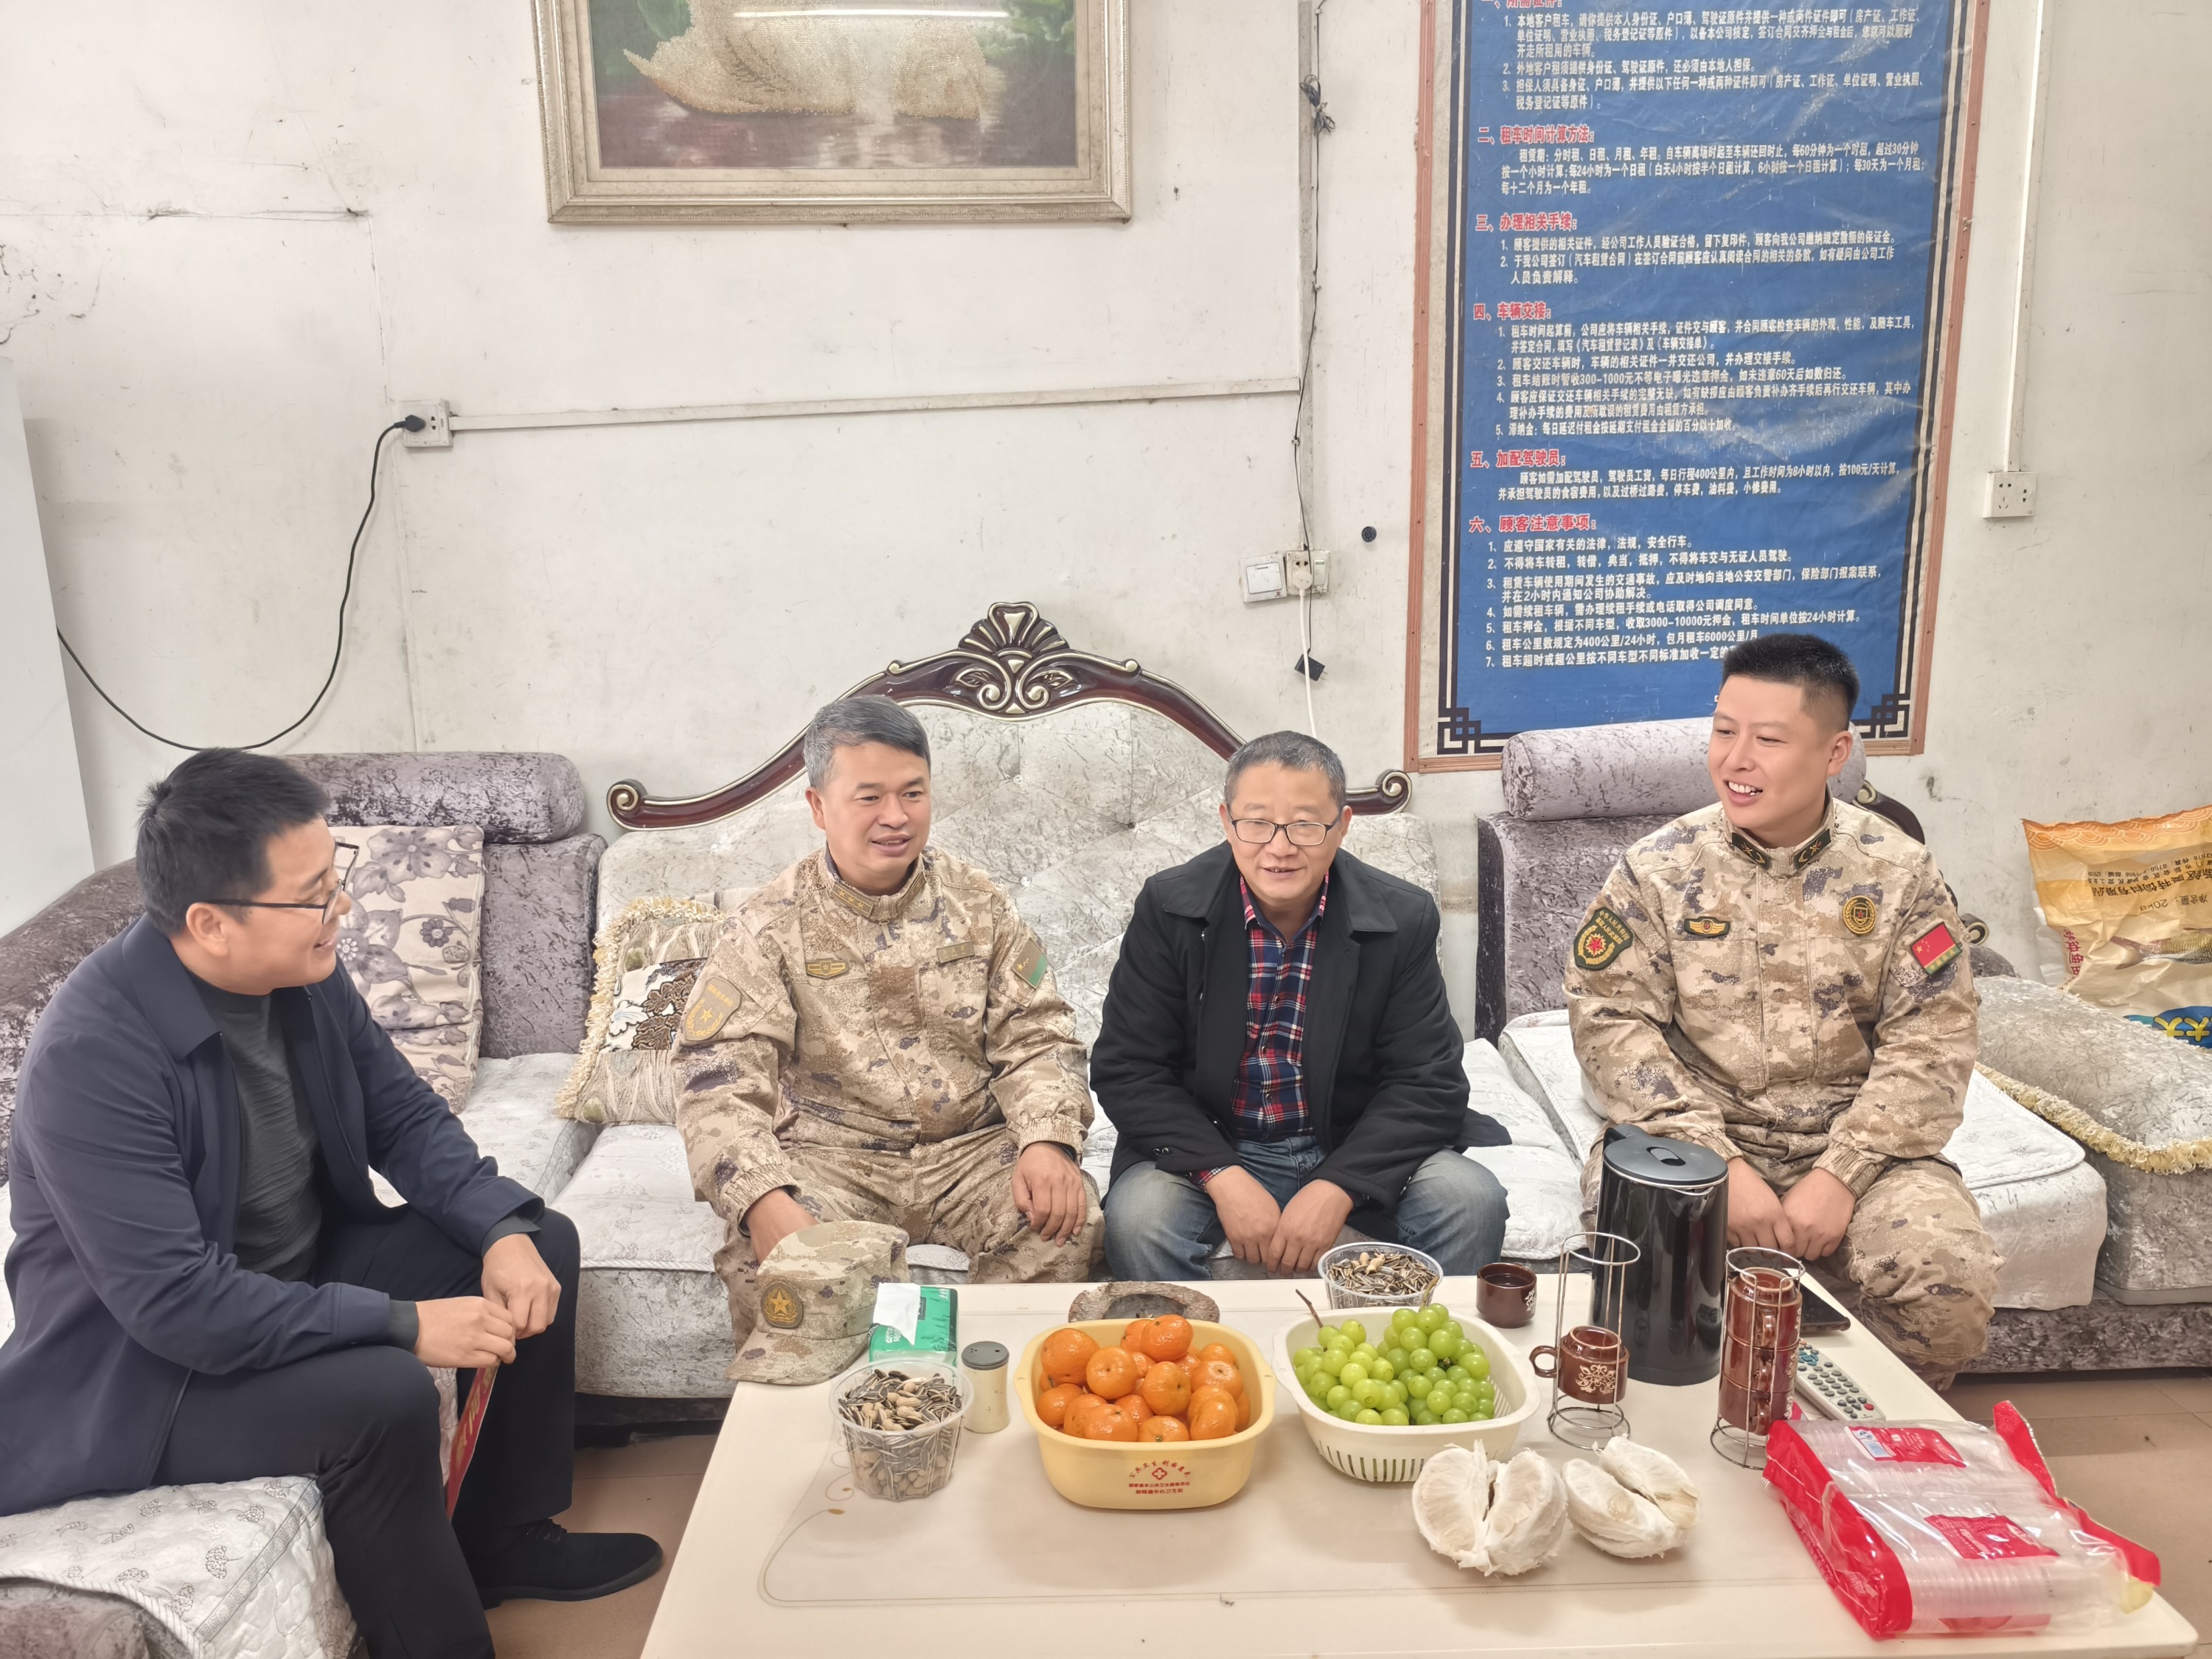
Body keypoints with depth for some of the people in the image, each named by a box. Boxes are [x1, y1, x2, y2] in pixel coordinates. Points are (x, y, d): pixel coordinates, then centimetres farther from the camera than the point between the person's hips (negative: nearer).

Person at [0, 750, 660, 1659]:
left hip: (311, 1264, 8)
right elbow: (176, 1303, -33)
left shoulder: (306, 971, -8)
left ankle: (503, 1536, 16)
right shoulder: (91, 1056, -30)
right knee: (386, 1398, -31)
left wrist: (504, 1230, -15)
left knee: (544, 1245, 2)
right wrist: (403, 1325, -31)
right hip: (146, 1365, -8)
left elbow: (404, 1115, 2)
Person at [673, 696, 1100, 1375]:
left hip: (968, 1150, 2)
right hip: (828, 1158, -2)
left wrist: (1049, 1141, -17)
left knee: (1068, 1222, -25)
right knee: (763, 1258, -31)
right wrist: (763, 1201, -31)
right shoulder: (768, 926, -3)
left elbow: (1035, 1037, 4)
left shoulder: (977, 903, 6)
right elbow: (719, 1075, -13)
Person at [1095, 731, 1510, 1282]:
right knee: (1137, 1221, -30)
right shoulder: (1169, 908, -10)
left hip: (1353, 1149, 1)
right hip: (1210, 1149, -1)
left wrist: (1338, 1187, -23)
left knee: (1472, 1205, -22)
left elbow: (1427, 1083, -8)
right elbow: (1125, 1070, -9)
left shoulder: (1402, 918, -9)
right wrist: (1222, 1178, -22)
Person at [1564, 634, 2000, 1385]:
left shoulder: (1898, 873, 1)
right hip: (1695, 1138, -1)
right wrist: (1719, 1165, -18)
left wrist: (1841, 1175, -15)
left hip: (1854, 1146, 2)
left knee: (1951, 1280, -24)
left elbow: (1930, 1043, -3)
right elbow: (1611, 1020, -8)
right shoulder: (1657, 869, -2)